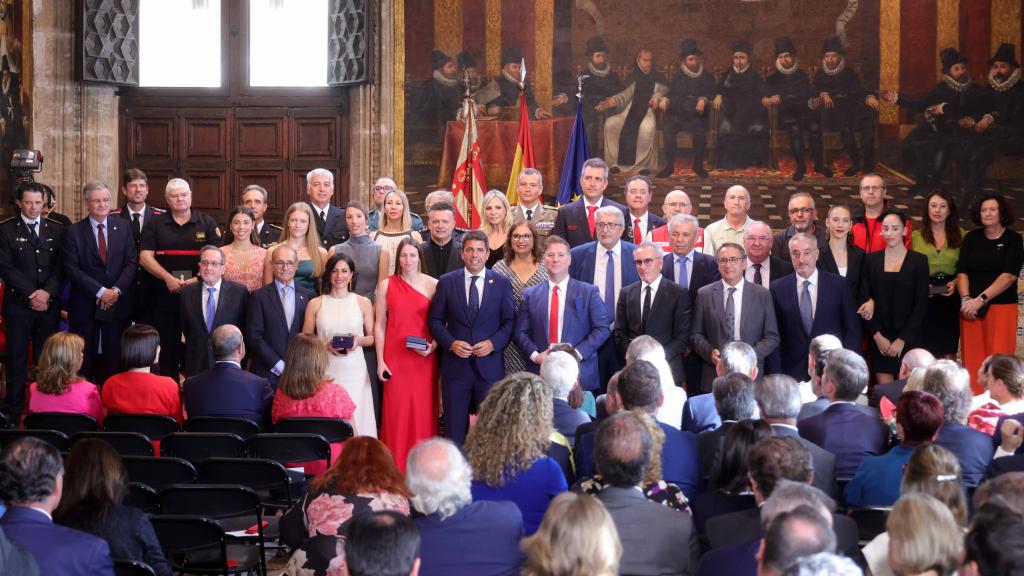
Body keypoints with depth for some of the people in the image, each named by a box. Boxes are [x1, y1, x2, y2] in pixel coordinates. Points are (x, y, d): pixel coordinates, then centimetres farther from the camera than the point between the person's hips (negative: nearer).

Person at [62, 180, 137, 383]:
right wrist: (100, 291, -14)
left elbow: (131, 263, 3)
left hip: (117, 303, 2)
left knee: (115, 362, 2)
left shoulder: (123, 227, 8)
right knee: (84, 363, 2)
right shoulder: (73, 232, 0)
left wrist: (116, 290, -11)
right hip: (84, 306, -2)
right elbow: (72, 268, -7)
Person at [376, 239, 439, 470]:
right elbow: (379, 325, 6)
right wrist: (380, 361, 0)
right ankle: (396, 467, 8)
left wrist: (433, 346, -10)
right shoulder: (387, 285, 5)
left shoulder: (432, 285, 3)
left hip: (424, 359, 0)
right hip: (395, 358, 0)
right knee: (396, 411, 0)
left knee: (423, 410, 0)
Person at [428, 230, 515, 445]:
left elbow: (509, 321, 5)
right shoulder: (446, 282, 3)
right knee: (455, 429, 5)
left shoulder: (501, 283, 3)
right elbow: (434, 320, 5)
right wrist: (451, 343, -10)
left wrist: (493, 343, -11)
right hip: (456, 365, 0)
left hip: (489, 365, 0)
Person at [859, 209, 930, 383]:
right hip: (879, 338, 2)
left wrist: (902, 339, -9)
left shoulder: (918, 260, 1)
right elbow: (865, 299, 5)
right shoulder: (871, 260, 7)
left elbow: (921, 304, -3)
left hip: (908, 338, -2)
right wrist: (877, 335, -6)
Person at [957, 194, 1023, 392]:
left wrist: (980, 300, -15)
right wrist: (966, 299, -11)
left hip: (1001, 307, -3)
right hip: (971, 308, 3)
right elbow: (962, 271, 6)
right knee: (972, 359, -1)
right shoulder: (971, 238, 11)